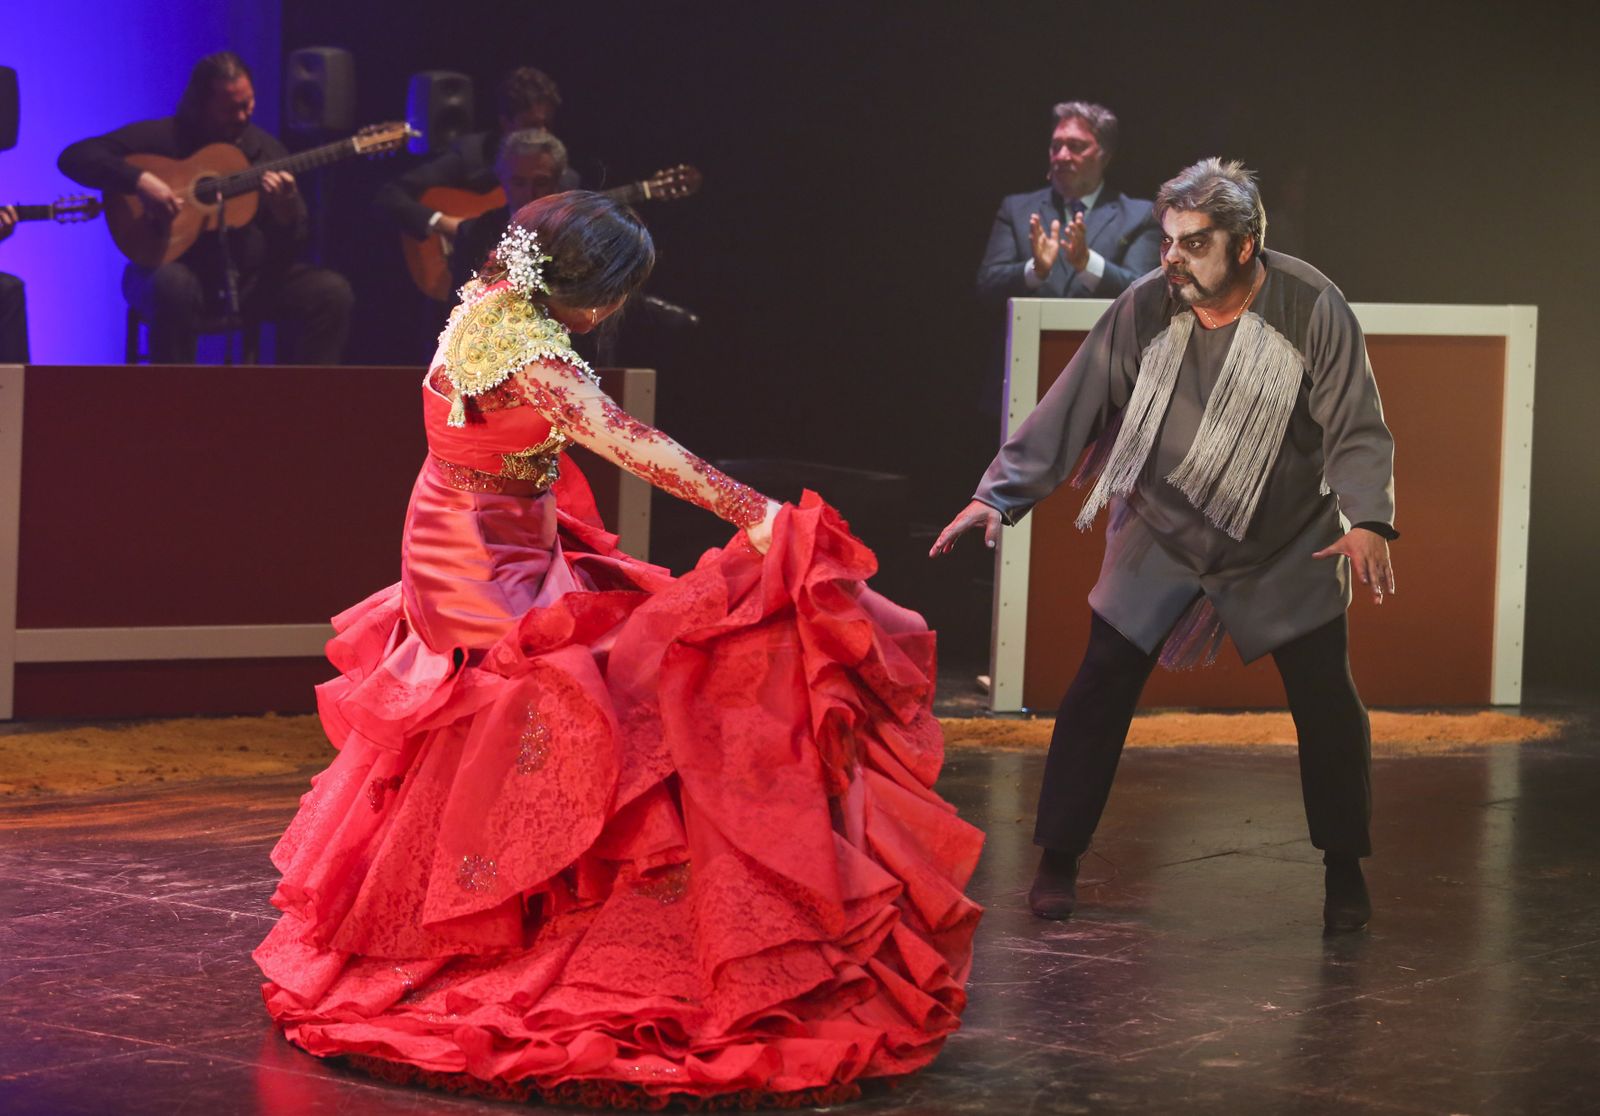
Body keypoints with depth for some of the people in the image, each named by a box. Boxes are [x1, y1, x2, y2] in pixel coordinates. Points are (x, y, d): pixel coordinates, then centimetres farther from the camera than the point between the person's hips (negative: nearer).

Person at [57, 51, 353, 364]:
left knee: (332, 292, -19)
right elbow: (74, 158, -10)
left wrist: (284, 212, -18)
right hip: (181, 267, -3)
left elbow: (293, 243, 7)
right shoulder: (161, 137, -4)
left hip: (250, 276, 4)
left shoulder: (268, 150, 7)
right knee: (173, 285, -40)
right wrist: (139, 180, -25)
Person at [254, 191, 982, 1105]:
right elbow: (627, 442, -36)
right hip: (496, 571, -10)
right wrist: (754, 513, -39)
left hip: (463, 551, 10)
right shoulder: (527, 352, -28)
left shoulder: (488, 304, -1)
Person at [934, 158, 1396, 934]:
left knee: (1327, 702, -2)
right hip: (1161, 537, 1)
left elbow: (1356, 430, -18)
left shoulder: (1311, 309, -20)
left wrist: (1367, 521, -34)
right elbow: (1071, 409, -10)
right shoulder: (1144, 309, -16)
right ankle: (1058, 862, 10)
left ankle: (1344, 870, 18)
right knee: (1099, 691, -4)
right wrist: (998, 496, -16)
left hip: (1290, 548, -1)